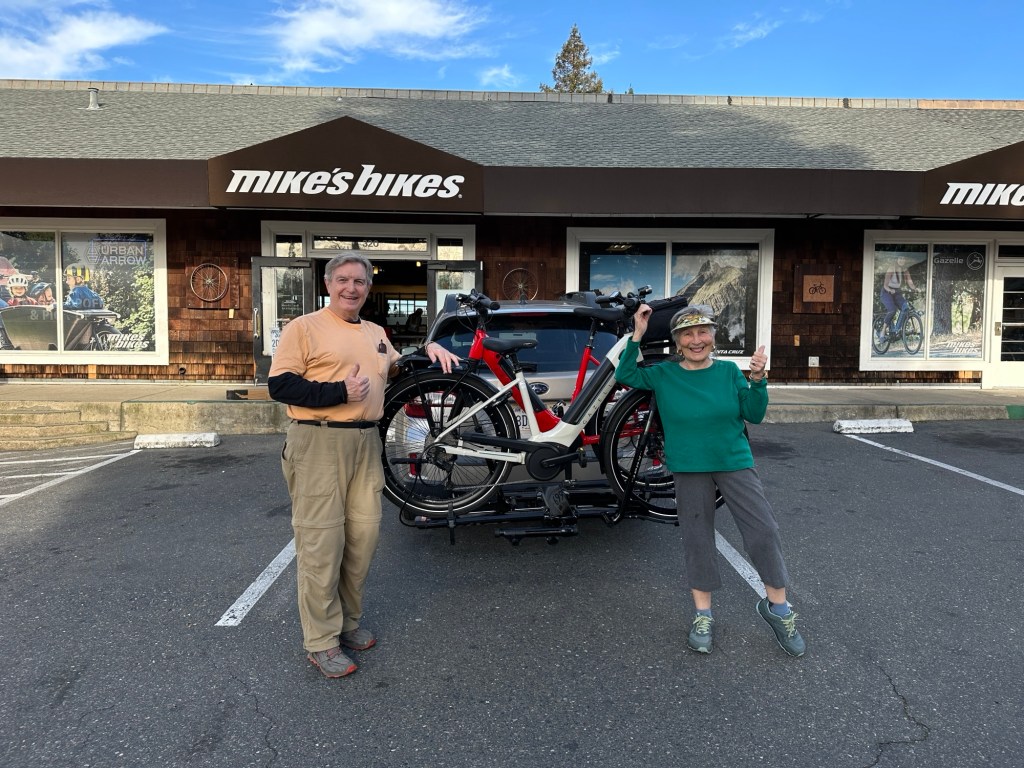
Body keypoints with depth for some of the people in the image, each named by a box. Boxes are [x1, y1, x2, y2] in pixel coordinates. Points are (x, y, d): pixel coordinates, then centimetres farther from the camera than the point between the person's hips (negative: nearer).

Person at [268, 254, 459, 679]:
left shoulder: (377, 333, 19)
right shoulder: (305, 327, -2)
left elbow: (396, 374, 29)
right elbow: (280, 385, -9)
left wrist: (428, 350, 12)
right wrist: (339, 392, -15)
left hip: (366, 444, 6)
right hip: (318, 444, -6)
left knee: (363, 535, 9)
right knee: (322, 541, -3)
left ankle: (349, 620, 28)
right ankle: (321, 641, 10)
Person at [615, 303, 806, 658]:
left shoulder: (729, 371, -2)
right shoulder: (664, 374, -2)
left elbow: (754, 415, -2)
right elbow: (626, 375, -9)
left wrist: (758, 380, -18)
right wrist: (637, 335, -16)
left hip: (734, 462, 0)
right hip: (689, 468, 0)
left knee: (764, 531, -3)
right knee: (697, 538, 8)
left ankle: (778, 608, 18)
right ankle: (702, 614, 22)